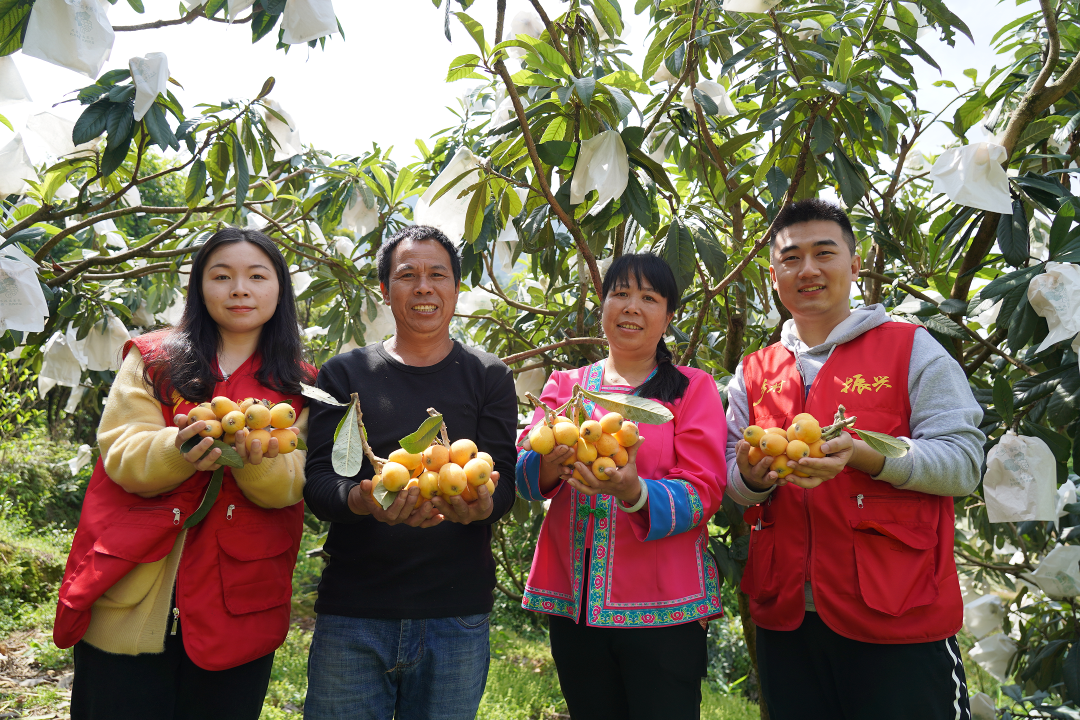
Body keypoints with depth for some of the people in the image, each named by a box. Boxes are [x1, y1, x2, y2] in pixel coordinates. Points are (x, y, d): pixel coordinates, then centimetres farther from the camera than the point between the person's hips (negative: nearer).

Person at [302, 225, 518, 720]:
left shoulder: (489, 377, 5)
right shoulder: (344, 375, 5)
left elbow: (504, 483, -1)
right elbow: (318, 483, -3)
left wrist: (479, 505, -25)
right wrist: (363, 500, -25)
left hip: (457, 614, 0)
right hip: (352, 612, 0)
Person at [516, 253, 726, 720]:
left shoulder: (693, 388, 3)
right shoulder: (565, 384, 11)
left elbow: (704, 492, -8)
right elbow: (524, 474, -1)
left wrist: (634, 492, -28)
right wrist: (552, 463, -24)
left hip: (661, 606, -2)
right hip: (573, 599, 3)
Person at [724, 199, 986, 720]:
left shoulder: (911, 349, 0)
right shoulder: (753, 374, 10)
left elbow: (963, 461, -9)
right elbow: (732, 482, 10)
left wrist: (861, 455, -24)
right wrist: (752, 475, -14)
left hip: (899, 618, -3)